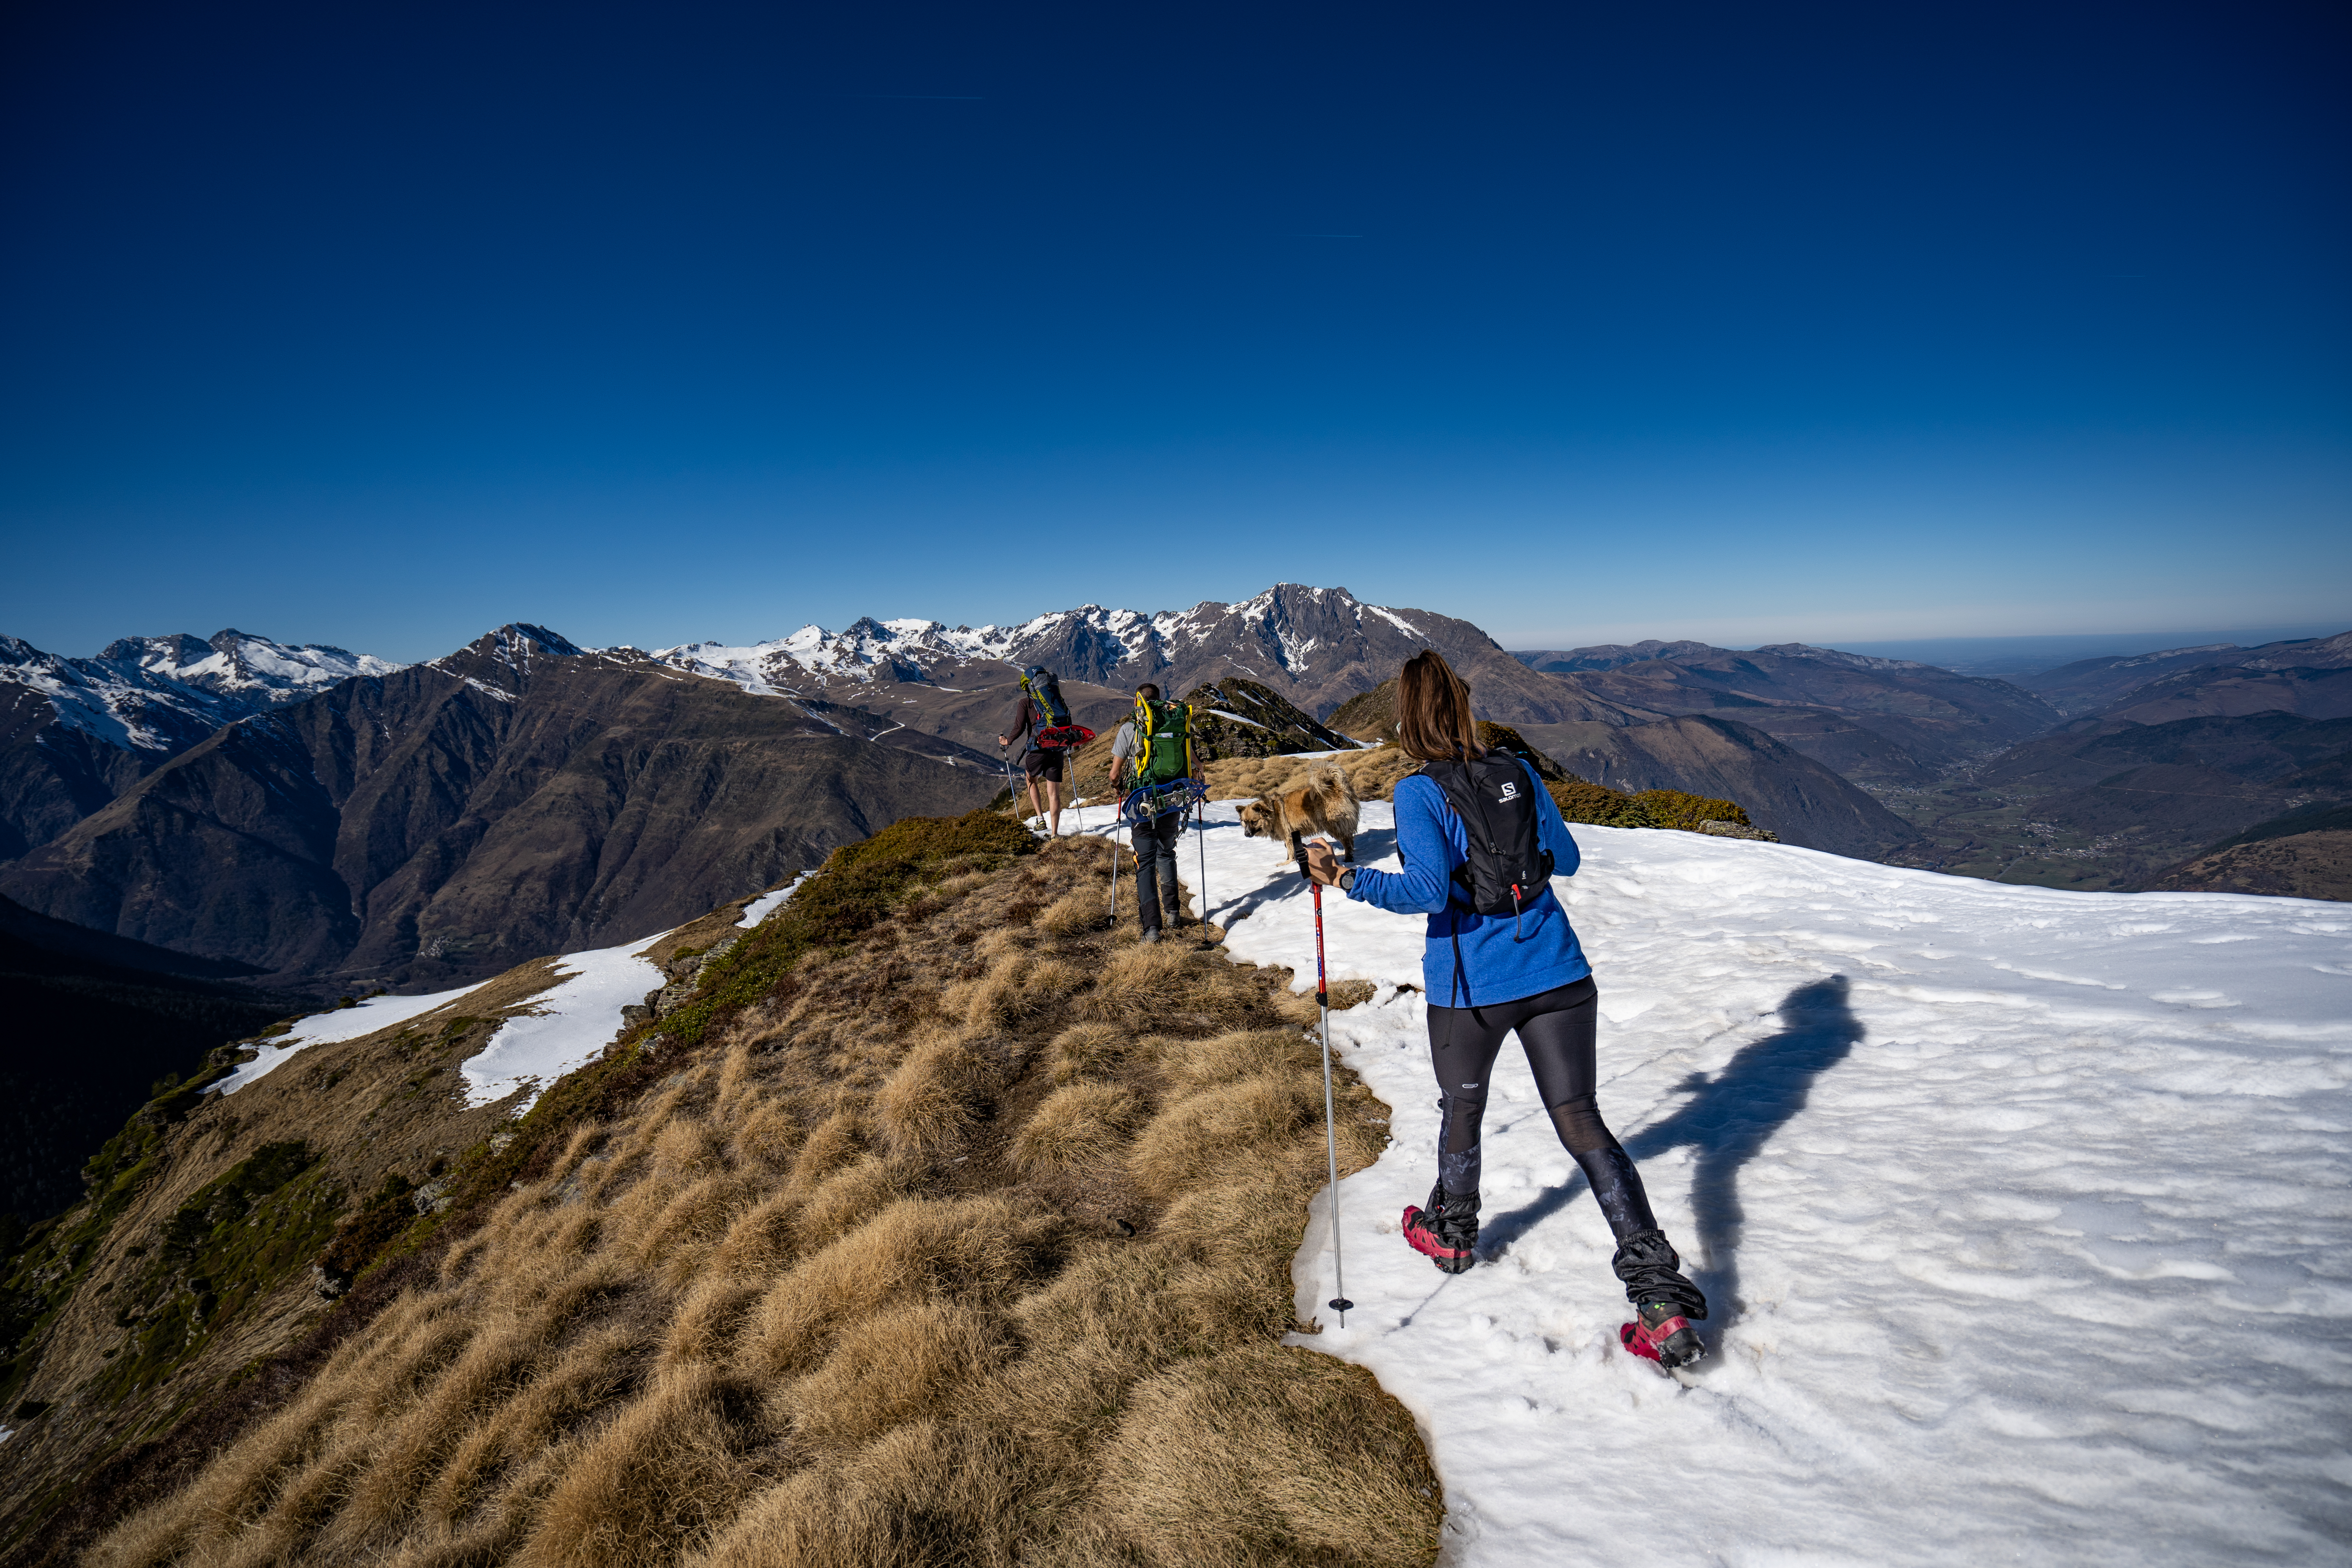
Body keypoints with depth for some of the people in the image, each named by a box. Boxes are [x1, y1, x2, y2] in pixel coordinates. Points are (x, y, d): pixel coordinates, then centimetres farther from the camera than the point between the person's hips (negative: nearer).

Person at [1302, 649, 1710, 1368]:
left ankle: (1452, 1232, 45)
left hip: (1468, 985, -3)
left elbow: (1428, 890, -22)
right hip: (1557, 973, 3)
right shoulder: (1518, 773, 3)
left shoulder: (1417, 793, -11)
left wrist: (1346, 878, -18)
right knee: (1580, 1120, 8)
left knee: (1461, 1109, 21)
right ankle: (1662, 1295, 3)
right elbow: (1566, 860, 12)